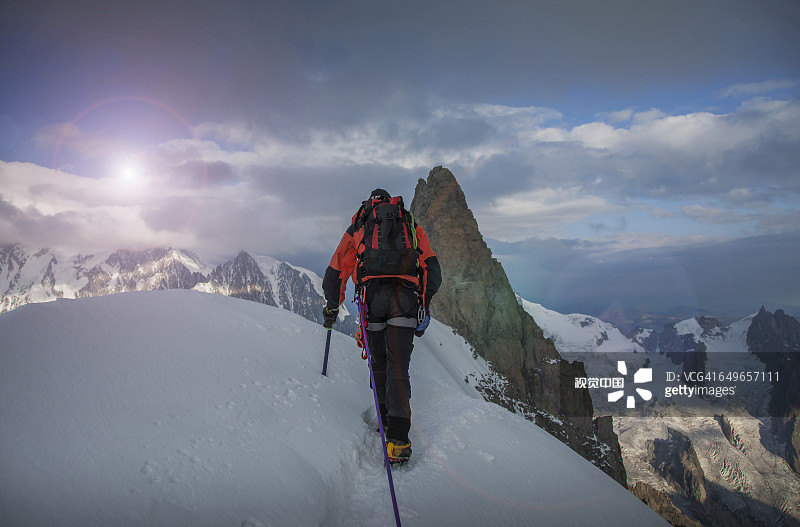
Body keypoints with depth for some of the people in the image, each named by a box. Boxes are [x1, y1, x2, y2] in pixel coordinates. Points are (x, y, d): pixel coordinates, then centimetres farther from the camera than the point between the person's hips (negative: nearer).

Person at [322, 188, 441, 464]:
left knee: (378, 363, 17)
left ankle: (385, 418, 23)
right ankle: (398, 438, -11)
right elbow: (432, 269, 15)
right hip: (405, 297, 0)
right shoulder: (412, 226, 25)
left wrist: (332, 308, 31)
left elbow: (336, 272, 21)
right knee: (398, 366, -2)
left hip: (372, 295, 0)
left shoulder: (357, 227, 24)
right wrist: (424, 307, 20)